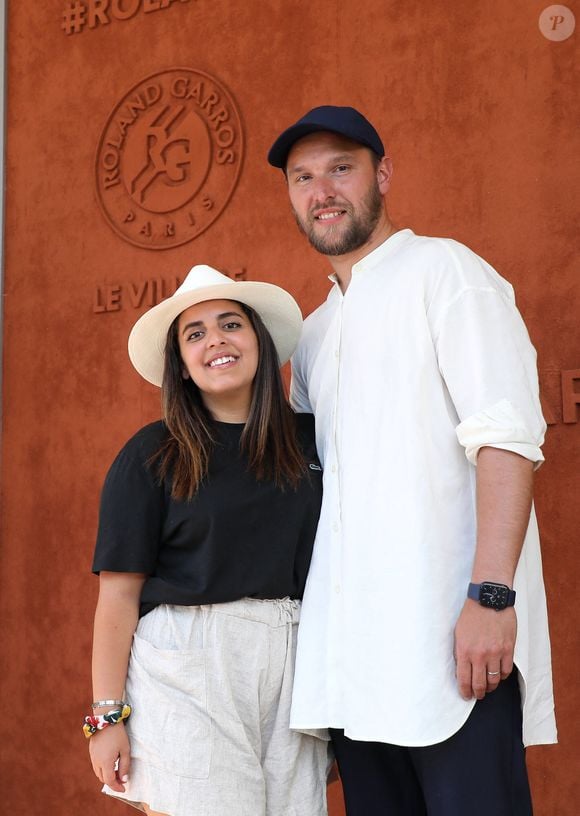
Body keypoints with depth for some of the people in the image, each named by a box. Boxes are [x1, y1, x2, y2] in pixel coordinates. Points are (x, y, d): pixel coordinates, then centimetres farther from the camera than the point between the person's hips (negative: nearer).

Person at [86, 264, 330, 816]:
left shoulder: (310, 440, 8)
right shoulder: (152, 456, 0)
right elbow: (119, 591, -3)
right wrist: (107, 714, -7)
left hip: (292, 665, 3)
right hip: (187, 669, -3)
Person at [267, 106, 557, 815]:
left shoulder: (442, 270, -1)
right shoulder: (313, 334, 22)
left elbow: (507, 435, -12)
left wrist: (491, 595, -22)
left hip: (451, 636, -7)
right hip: (349, 649, 7)